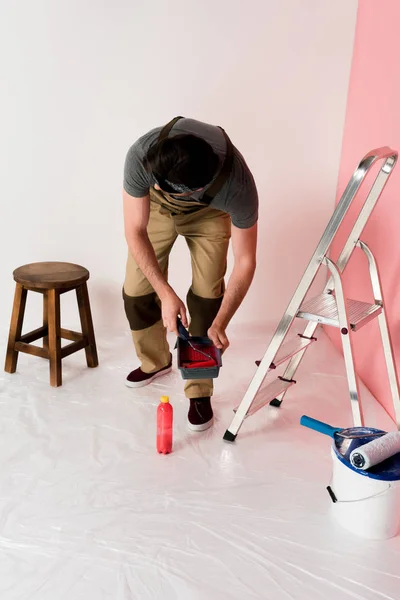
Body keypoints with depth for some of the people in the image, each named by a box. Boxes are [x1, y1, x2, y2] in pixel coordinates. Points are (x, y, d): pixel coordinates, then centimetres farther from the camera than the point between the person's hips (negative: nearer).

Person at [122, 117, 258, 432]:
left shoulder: (238, 185, -40)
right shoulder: (141, 155, -39)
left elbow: (245, 260, -29)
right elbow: (135, 232, -29)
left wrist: (220, 323, -36)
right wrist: (166, 294, -36)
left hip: (209, 213, -1)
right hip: (156, 206, 2)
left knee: (207, 295, -13)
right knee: (137, 291, -3)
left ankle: (200, 391, 4)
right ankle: (155, 361, 26)